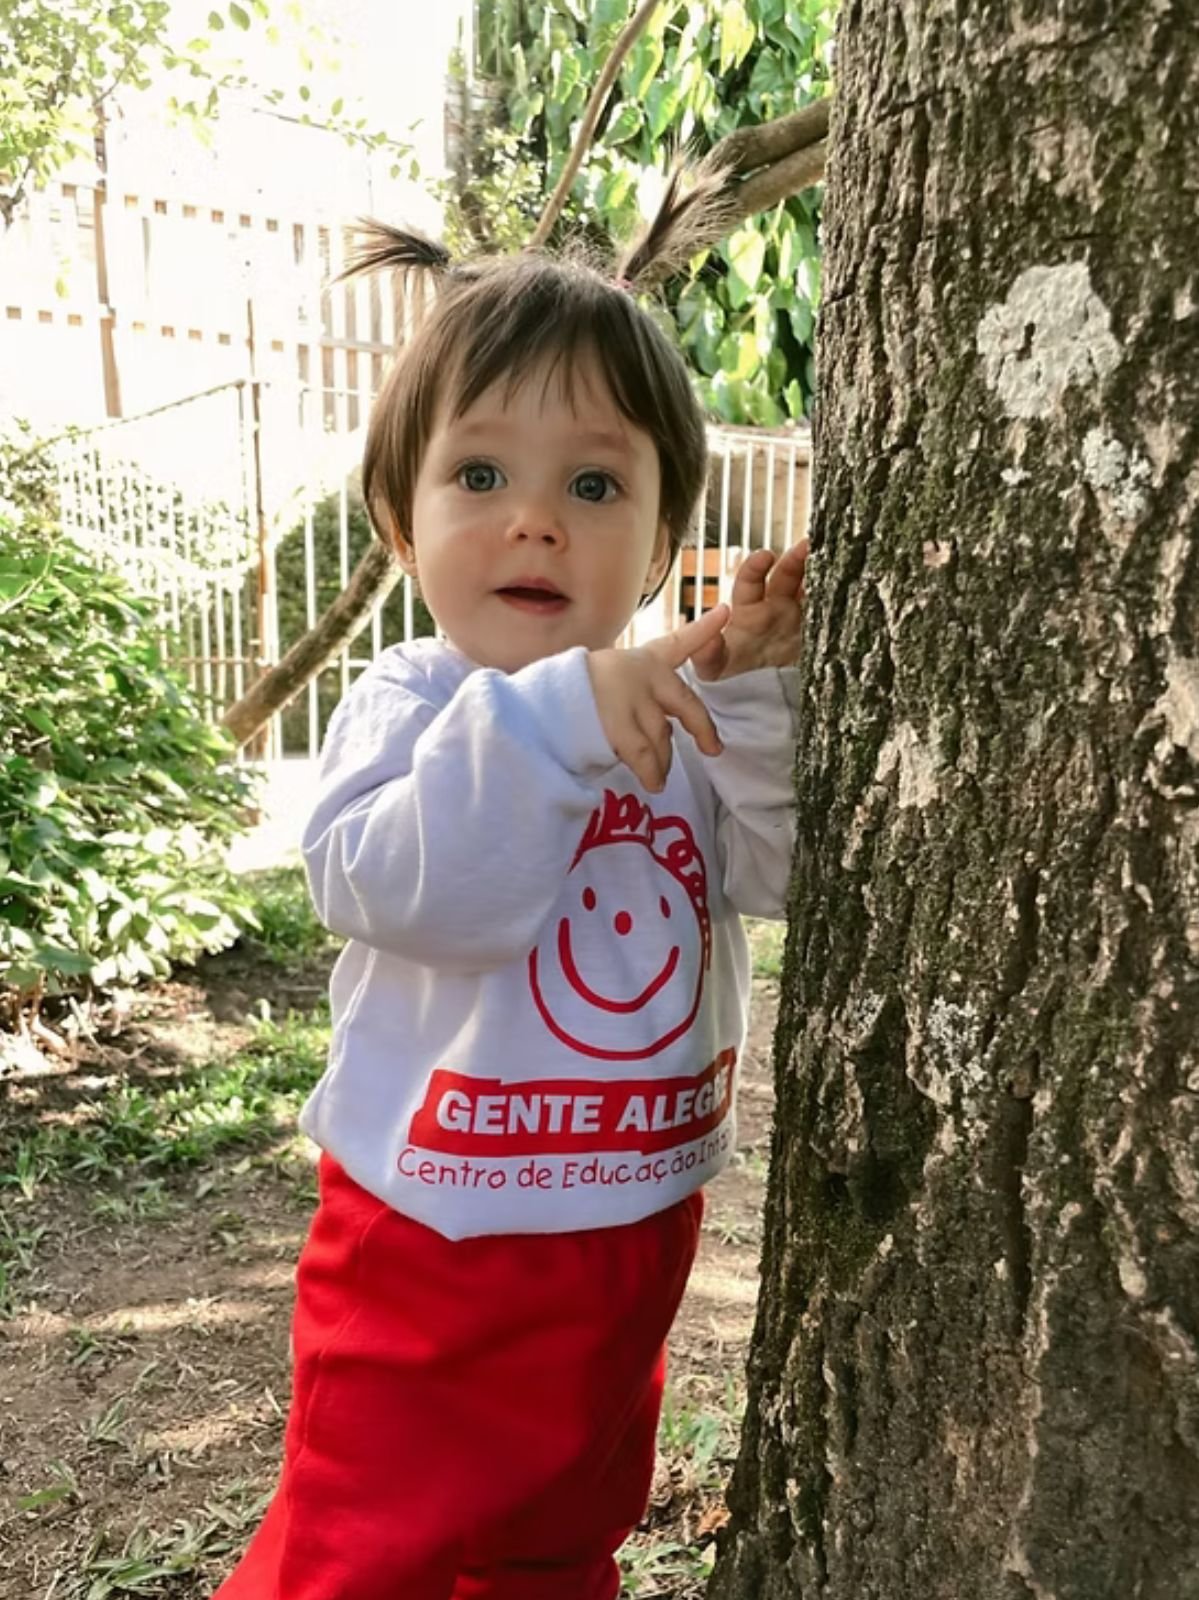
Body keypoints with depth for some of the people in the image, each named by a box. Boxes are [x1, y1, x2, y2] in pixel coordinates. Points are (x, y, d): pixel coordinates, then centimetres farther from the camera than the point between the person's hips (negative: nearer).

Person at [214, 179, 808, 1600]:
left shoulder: (682, 706, -3)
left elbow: (777, 870, -12)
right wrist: (556, 717, -39)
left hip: (632, 1225, 5)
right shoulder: (407, 704, -15)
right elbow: (399, 889, -32)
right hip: (432, 1238, -4)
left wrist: (763, 696, -25)